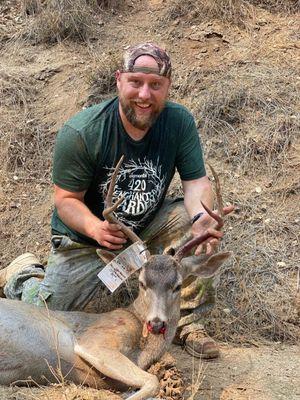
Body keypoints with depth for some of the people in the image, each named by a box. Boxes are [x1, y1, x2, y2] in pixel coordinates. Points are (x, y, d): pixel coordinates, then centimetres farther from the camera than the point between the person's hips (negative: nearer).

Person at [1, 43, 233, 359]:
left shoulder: (180, 122, -15)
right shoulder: (79, 133, -24)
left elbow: (196, 181, -14)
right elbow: (66, 199, -18)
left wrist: (202, 217, -38)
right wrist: (94, 226, -41)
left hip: (147, 226, 3)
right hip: (85, 238, -2)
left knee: (194, 217, -25)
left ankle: (185, 319, -12)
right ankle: (26, 276, 29)